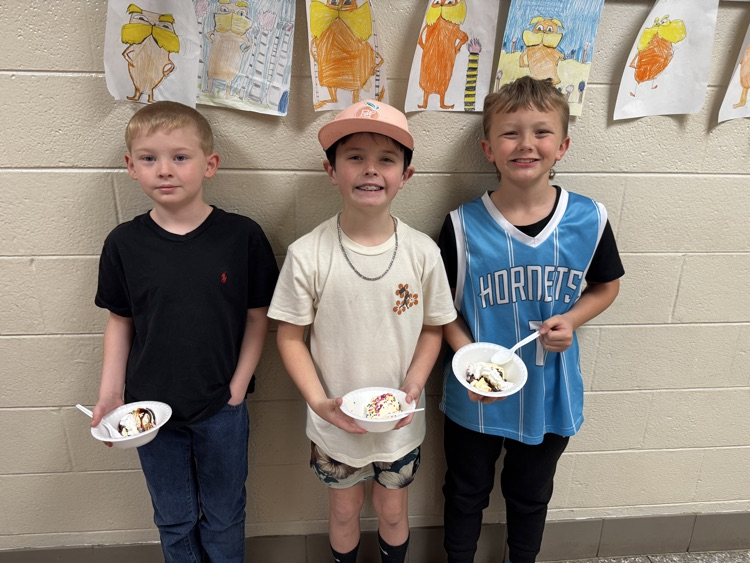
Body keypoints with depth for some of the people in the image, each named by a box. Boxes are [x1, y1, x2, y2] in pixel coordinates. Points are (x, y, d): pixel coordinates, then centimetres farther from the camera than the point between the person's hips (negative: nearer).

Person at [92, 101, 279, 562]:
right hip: (151, 407, 2)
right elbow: (120, 321, 2)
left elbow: (258, 316, -7)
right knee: (173, 520, 22)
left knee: (224, 517, 20)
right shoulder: (123, 243, -7)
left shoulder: (242, 236, -14)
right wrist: (111, 393, -3)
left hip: (221, 408, -1)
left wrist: (238, 385, -11)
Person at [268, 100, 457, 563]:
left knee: (392, 512, 24)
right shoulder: (308, 255, -17)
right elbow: (291, 337, -9)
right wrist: (320, 401, -19)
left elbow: (432, 328, -2)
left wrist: (413, 387, -14)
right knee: (344, 511, 24)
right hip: (336, 422, -1)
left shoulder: (422, 251, -12)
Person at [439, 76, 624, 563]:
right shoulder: (464, 225, -16)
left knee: (531, 495, 26)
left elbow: (606, 286, 5)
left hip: (550, 395, 2)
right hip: (476, 396, -1)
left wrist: (570, 320, -14)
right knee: (467, 494, 22)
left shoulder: (589, 219, -11)